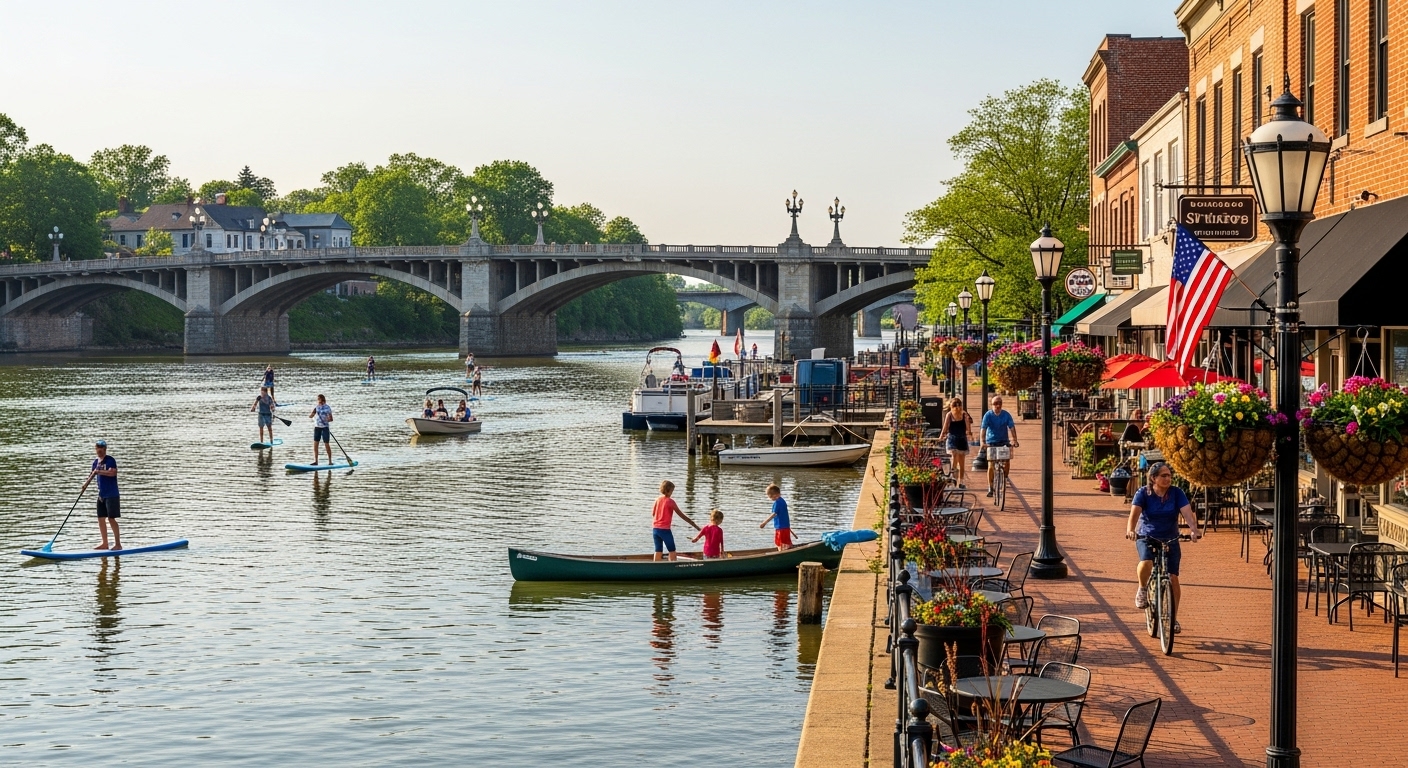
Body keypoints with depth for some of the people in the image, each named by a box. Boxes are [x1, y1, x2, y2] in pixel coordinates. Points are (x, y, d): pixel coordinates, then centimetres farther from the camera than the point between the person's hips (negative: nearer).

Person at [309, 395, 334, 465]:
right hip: (317, 427, 4)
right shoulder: (316, 407, 7)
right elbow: (310, 416, -1)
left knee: (327, 445, -3)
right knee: (315, 444, -2)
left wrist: (326, 420, -22)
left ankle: (330, 461, 6)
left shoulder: (327, 407, -2)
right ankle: (315, 461, 2)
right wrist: (311, 414, -24)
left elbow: (331, 419, -2)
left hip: (325, 427, -4)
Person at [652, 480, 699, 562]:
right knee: (672, 550, 5)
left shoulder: (657, 499, 4)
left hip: (655, 529, 5)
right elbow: (682, 515, -11)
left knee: (658, 550, 10)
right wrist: (695, 525, -9)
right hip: (665, 530, -5)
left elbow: (653, 514, 12)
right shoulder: (670, 501, -12)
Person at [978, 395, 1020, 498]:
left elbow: (1012, 428, -10)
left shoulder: (1006, 415, -4)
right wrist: (982, 442, -34)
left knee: (1007, 463, -12)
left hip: (1004, 441, 2)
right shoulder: (988, 415, -10)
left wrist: (1014, 440, -26)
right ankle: (990, 488, 4)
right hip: (991, 442, -2)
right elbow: (983, 429, -19)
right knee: (991, 465, -7)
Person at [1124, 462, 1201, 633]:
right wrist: (1130, 530, -43)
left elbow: (1187, 513, -19)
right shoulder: (1143, 493, -10)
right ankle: (1142, 589, -2)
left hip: (1170, 540, 2)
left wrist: (1194, 529, -39)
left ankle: (1173, 619, 11)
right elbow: (1134, 513, -23)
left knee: (1173, 579, -5)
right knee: (1146, 562, -34)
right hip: (1146, 538, -2)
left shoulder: (1177, 493, -7)